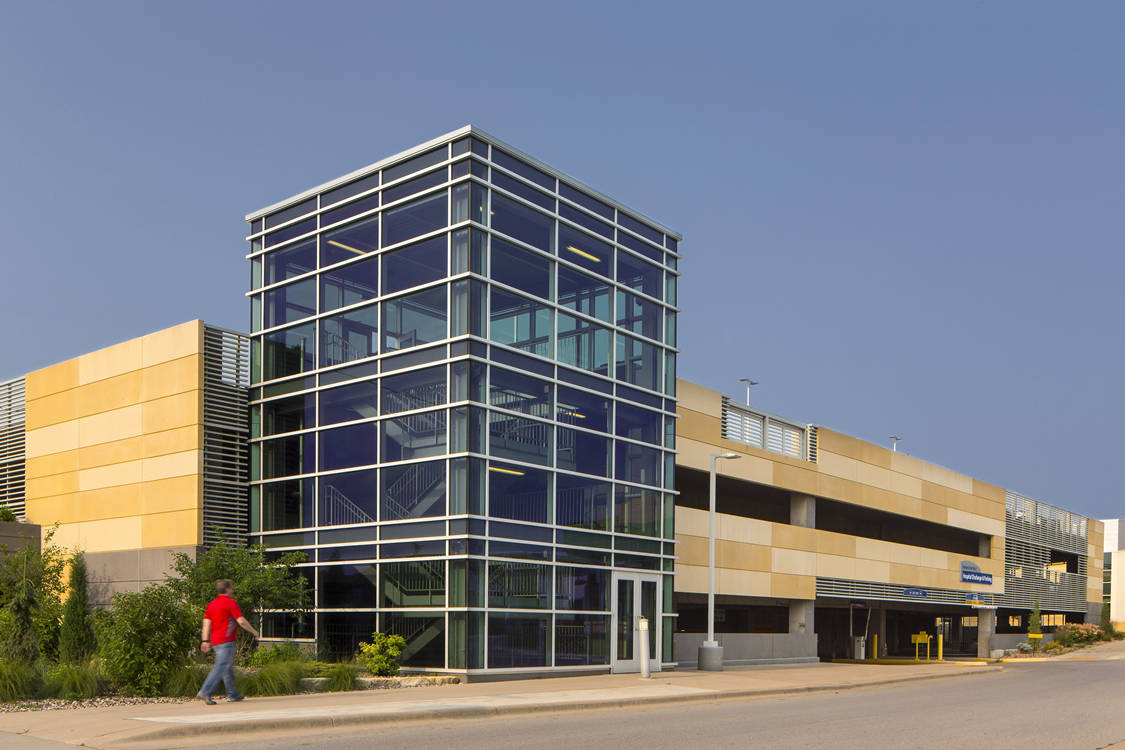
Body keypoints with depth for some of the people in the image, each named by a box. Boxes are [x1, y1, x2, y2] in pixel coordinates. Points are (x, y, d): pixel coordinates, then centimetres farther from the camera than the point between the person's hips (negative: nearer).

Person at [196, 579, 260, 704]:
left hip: (215, 641, 9)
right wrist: (254, 632, 0)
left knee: (228, 667, 15)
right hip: (226, 641, -9)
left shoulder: (212, 604, 15)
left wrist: (205, 641, 8)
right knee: (220, 667, -11)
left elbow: (206, 623, 9)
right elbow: (241, 621, -11)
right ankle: (205, 693, -20)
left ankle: (232, 695, 21)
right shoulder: (230, 602, -8)